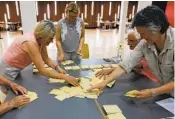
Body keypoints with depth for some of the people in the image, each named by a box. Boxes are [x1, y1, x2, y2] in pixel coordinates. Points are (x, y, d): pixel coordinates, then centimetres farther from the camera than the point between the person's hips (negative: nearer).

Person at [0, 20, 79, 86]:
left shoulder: (40, 39, -11)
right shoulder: (31, 43, -36)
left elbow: (46, 59, -2)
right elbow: (42, 71, -37)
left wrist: (57, 68, -18)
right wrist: (65, 77, -36)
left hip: (16, 68, 8)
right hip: (8, 70, -8)